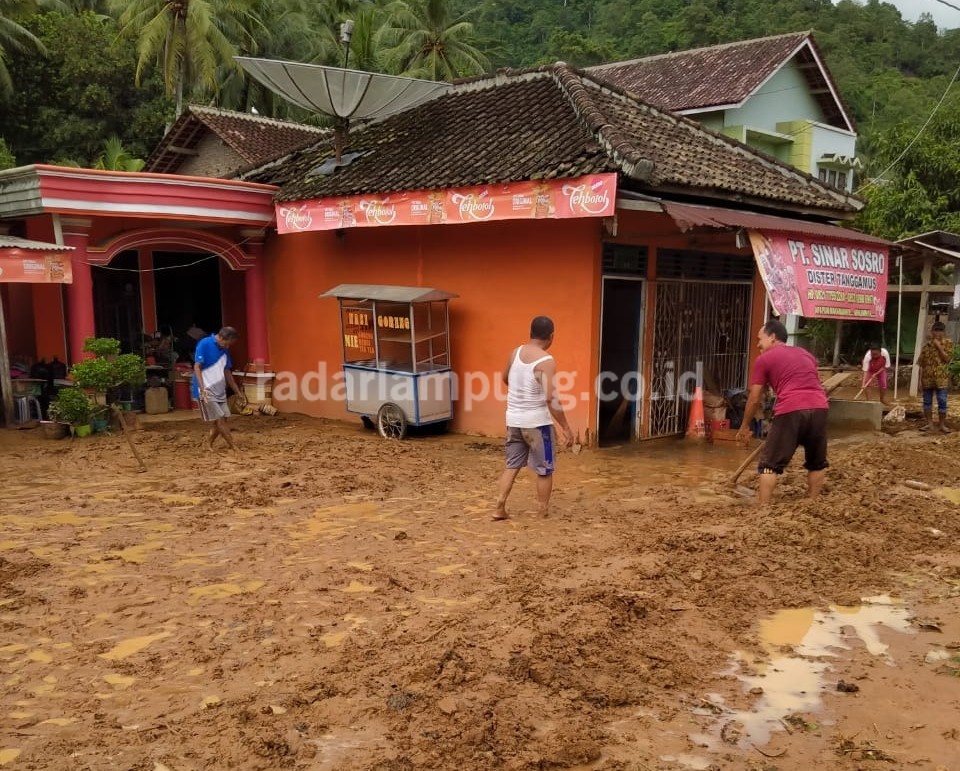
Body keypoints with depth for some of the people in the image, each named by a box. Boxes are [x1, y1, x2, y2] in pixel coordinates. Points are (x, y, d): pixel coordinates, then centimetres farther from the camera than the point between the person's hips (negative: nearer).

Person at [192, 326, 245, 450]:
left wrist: (238, 392, 18)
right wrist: (203, 389, -27)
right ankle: (233, 447, -7)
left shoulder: (224, 350, 10)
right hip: (207, 390, -8)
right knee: (219, 420, -8)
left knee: (222, 419, 6)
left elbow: (227, 372, 18)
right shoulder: (204, 344, -12)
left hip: (220, 390, 8)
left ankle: (209, 444, 20)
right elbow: (197, 367, -16)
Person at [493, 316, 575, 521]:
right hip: (537, 422, -6)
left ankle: (500, 508, 14)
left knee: (512, 464, 17)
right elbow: (551, 399, -23)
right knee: (544, 470, 9)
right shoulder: (546, 361, -18)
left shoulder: (515, 353, 2)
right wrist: (566, 428, -18)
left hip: (513, 420, 6)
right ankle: (543, 513, 17)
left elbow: (505, 379, 21)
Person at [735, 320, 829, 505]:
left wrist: (745, 426, 25)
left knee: (770, 463, 4)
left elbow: (754, 399, 13)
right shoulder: (806, 354, 27)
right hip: (819, 407, 5)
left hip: (791, 410, -5)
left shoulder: (764, 359, 11)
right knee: (817, 462, 21)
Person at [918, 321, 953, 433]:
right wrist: (920, 379, 3)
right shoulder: (927, 344, 6)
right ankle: (929, 424, 17)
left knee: (942, 401, -3)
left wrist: (938, 346, -14)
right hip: (927, 377, 3)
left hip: (941, 378, -3)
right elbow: (921, 363, 7)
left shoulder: (948, 343, 1)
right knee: (927, 401, 8)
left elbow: (947, 358, -12)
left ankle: (942, 425, 5)